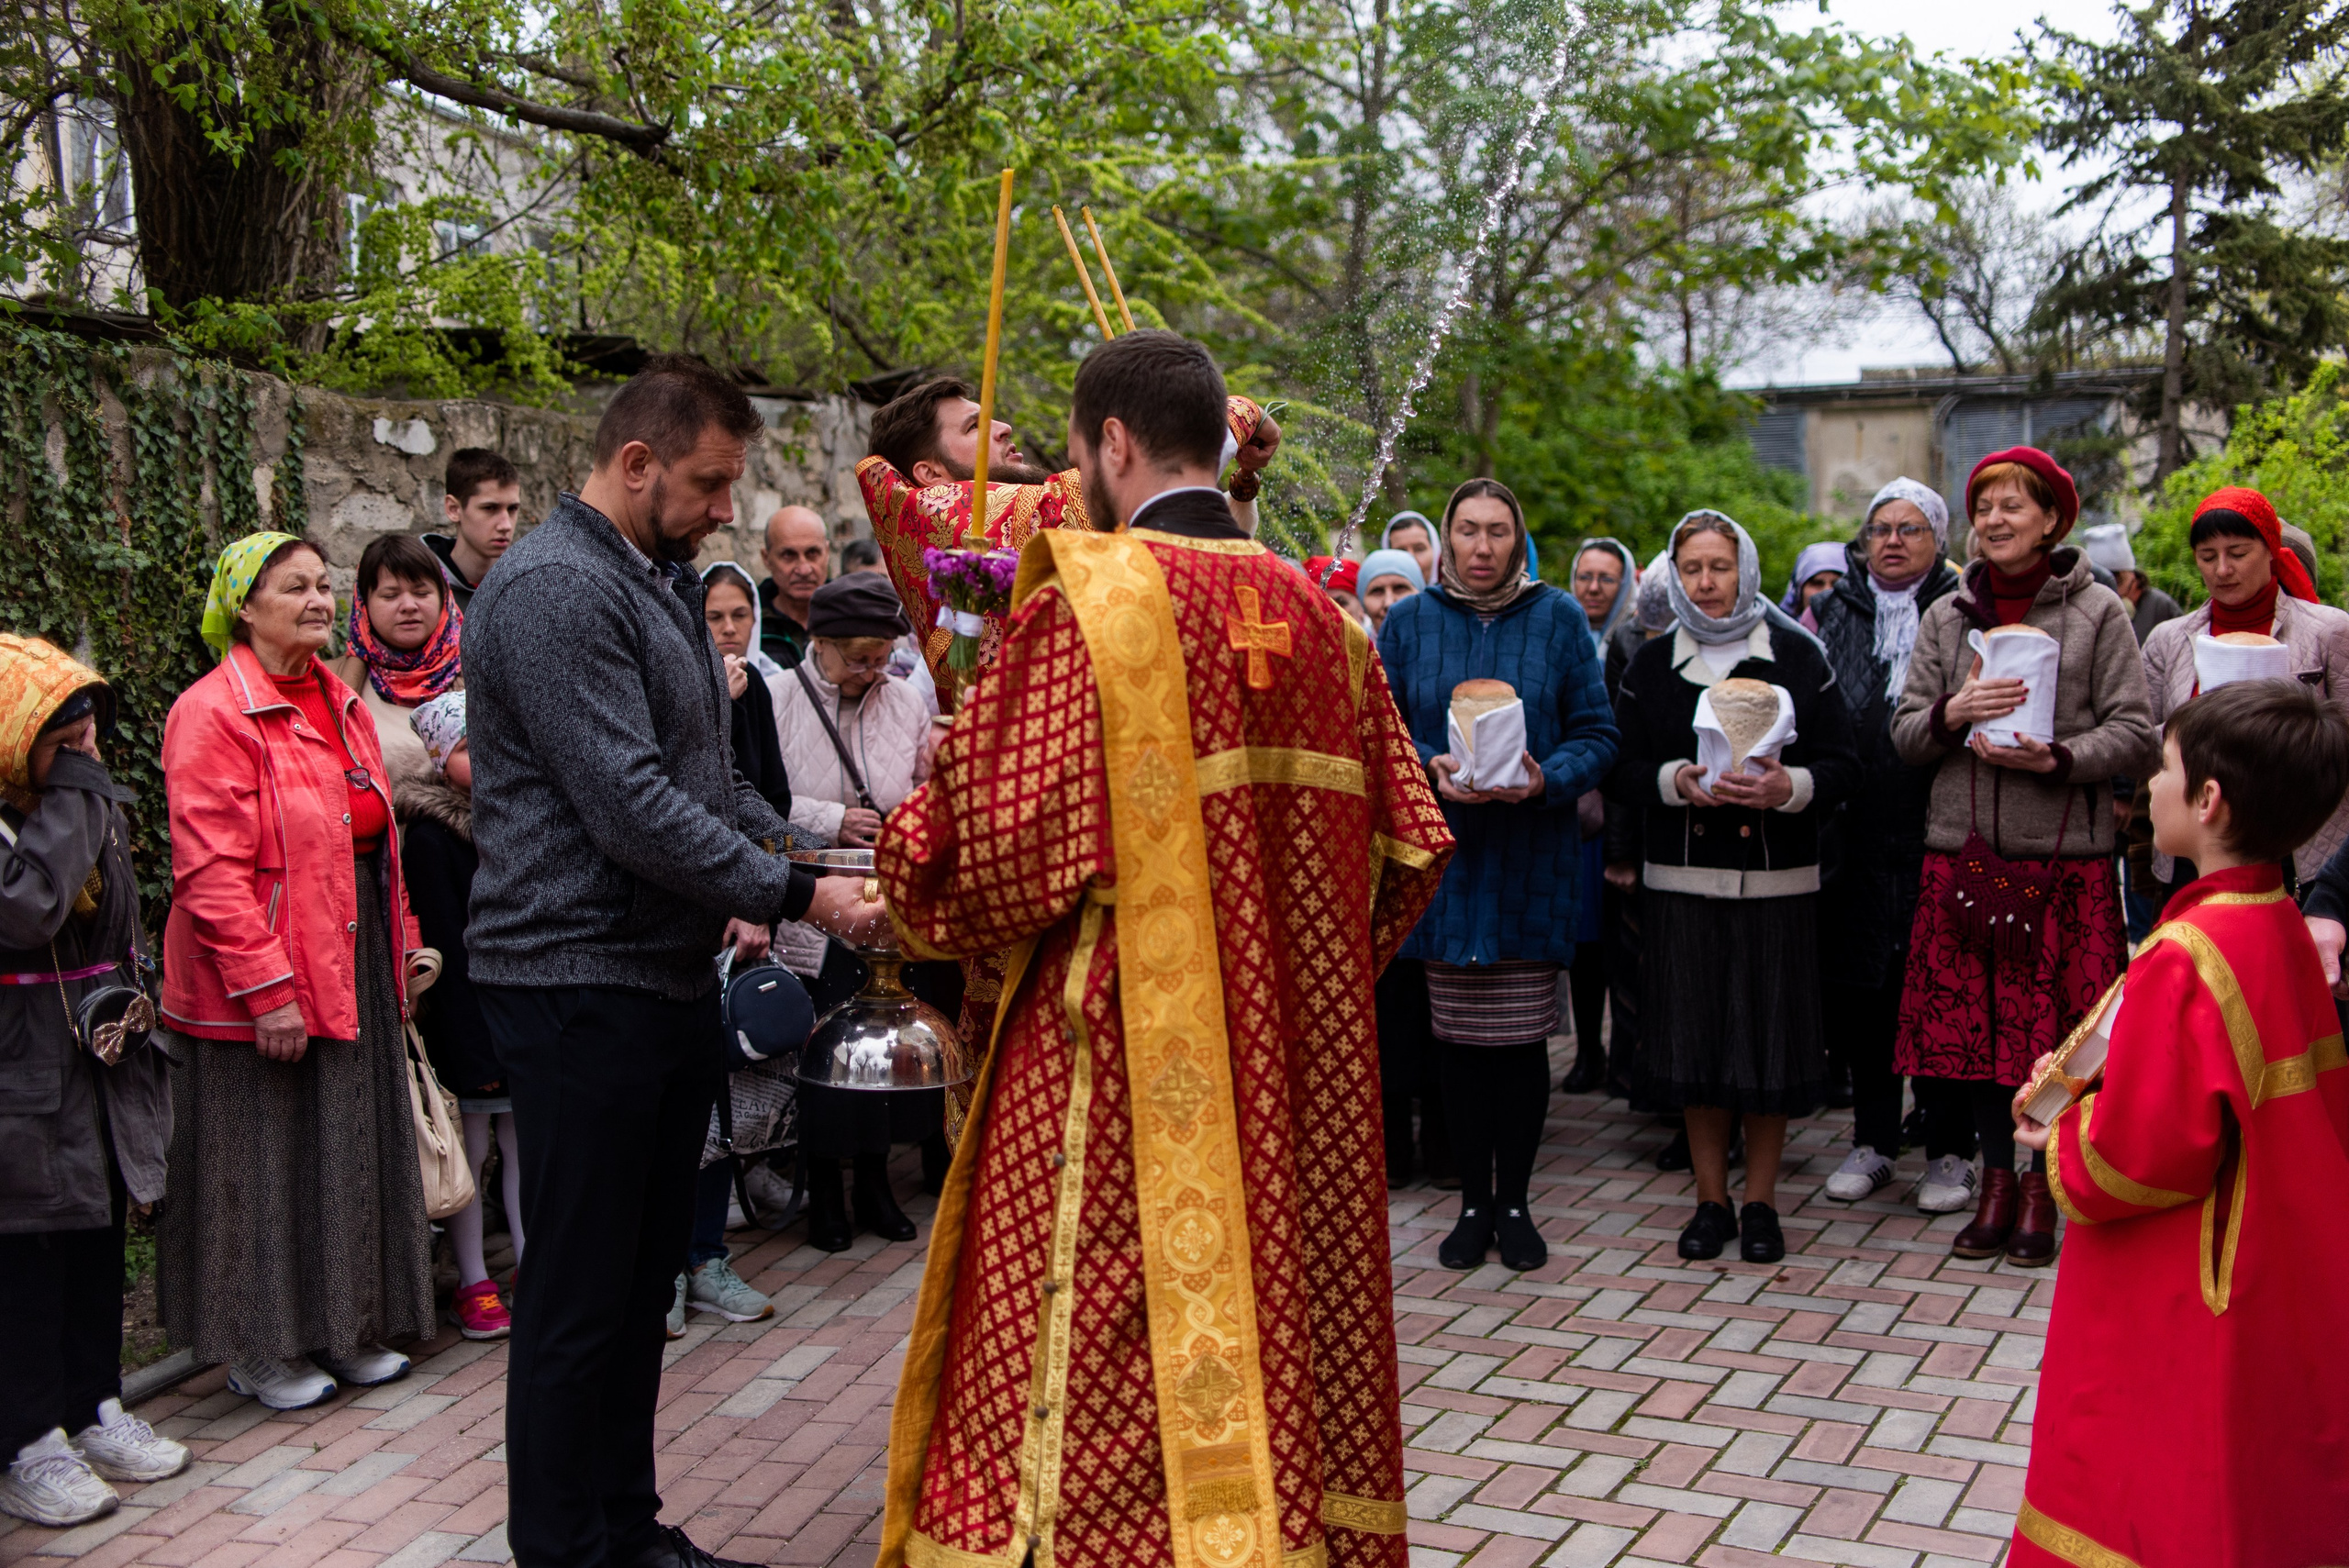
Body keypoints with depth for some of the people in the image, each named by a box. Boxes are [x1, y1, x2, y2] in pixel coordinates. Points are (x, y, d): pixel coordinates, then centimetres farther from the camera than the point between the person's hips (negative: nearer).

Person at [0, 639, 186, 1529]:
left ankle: (95, 1410, 27)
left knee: (97, 1236, 15)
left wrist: (128, 1010, 18)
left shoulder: (90, 806, 9)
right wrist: (72, 792, -25)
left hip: (97, 1060, 8)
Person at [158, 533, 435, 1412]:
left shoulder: (340, 704, 12)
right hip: (264, 985, -8)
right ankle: (262, 1350, 18)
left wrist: (399, 949, 13)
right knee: (267, 1165, 3)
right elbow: (211, 871, -19)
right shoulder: (213, 713, -14)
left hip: (353, 965, 8)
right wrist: (267, 989, -22)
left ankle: (344, 1330, 29)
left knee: (355, 1152, 15)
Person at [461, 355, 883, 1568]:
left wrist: (790, 848, 7)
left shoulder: (664, 581, 16)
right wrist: (794, 897, -19)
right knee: (579, 1296, 0)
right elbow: (630, 805, -23)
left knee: (642, 1283, 17)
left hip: (670, 978, 10)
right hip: (581, 983, -10)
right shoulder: (553, 591, -16)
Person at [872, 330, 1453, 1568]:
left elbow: (994, 843, -14)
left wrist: (907, 852, 6)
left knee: (1116, 1354, 2)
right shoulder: (1317, 615, 6)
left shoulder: (1084, 600, -12)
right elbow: (1403, 841, 9)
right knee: (1281, 1298, 16)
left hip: (1128, 1049, -6)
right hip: (1294, 1062, 6)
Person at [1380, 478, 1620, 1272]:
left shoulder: (1558, 619, 3)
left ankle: (1514, 1201, 16)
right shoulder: (1409, 622, 6)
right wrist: (1433, 769, -16)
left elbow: (1598, 733, 1)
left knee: (1522, 1038, 1)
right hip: (1444, 856, 1)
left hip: (1532, 860, -1)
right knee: (1458, 1036, 5)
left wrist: (1546, 780, -18)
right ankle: (1474, 1201, 18)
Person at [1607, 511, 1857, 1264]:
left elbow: (1842, 764, -1)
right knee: (1694, 1034, 3)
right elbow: (1621, 768, 3)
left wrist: (1788, 787, -20)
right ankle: (1711, 1200, 16)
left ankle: (1760, 1202, 14)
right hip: (1682, 879, 1)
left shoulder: (1797, 655, 4)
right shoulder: (1651, 663, 8)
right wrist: (1676, 782, -16)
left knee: (1768, 1035, 0)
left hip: (1777, 880, -1)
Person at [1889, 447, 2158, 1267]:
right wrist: (1954, 713, -10)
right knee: (1975, 1016, 4)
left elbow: (2135, 735, -2)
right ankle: (1997, 1179, 18)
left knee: (2052, 1025, -3)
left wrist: (2056, 758, -18)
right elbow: (1905, 733, 10)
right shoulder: (1945, 617, 12)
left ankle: (2042, 1187, 11)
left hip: (2065, 853, -3)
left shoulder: (2097, 613, 2)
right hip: (1964, 848, 3)